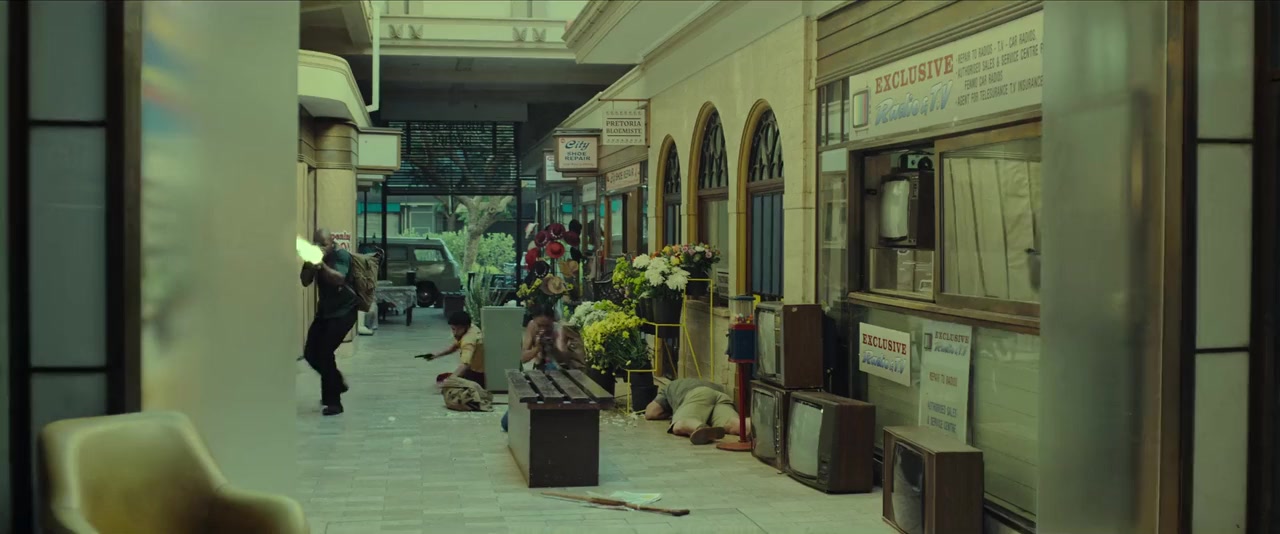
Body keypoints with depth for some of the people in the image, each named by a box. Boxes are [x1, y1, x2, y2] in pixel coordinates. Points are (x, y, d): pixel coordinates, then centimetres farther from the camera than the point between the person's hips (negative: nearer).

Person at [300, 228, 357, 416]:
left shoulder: (342, 255, -13)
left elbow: (339, 279, -28)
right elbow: (305, 282, -5)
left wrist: (322, 265, -41)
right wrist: (311, 266, -23)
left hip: (344, 311, -7)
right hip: (325, 310, 7)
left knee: (325, 352, -17)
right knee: (310, 353, 3)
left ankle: (333, 402, -9)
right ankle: (337, 383, 28)